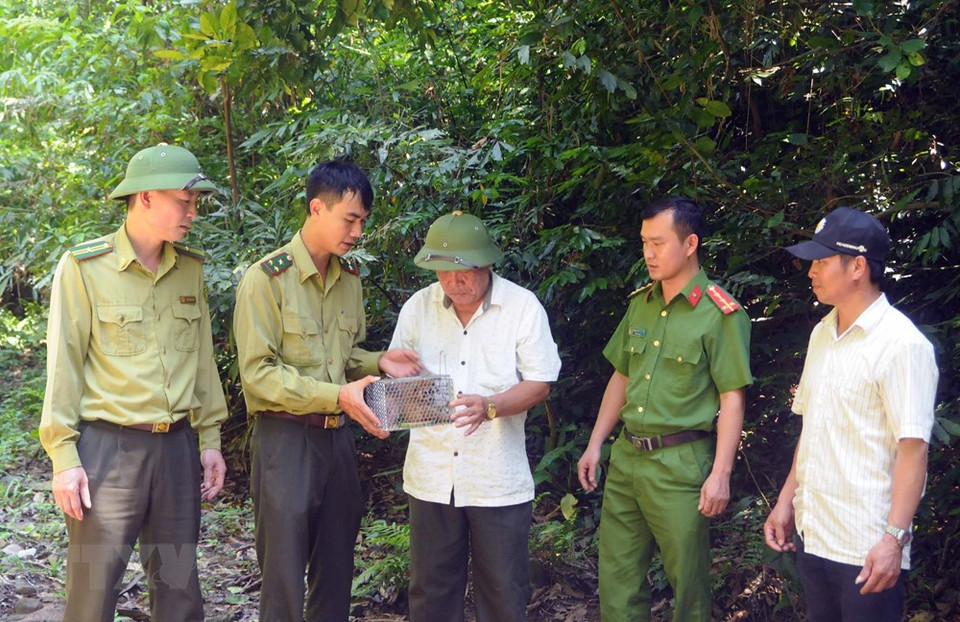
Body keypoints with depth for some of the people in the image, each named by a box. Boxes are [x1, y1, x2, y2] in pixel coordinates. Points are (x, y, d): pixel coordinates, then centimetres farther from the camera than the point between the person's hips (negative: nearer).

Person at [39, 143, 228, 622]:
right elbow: (63, 365, -6)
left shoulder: (190, 269, 8)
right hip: (107, 447, -5)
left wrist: (210, 438, 12)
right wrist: (63, 456, -9)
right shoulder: (83, 267, -7)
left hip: (178, 447, 5)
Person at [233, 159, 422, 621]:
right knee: (285, 573, 1)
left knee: (337, 569, 14)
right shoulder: (266, 279, -12)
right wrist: (337, 396, -24)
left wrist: (377, 362, -2)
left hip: (338, 436, 7)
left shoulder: (349, 278, 9)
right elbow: (258, 372, -16)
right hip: (286, 438, -6)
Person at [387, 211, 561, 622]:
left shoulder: (523, 307, -7)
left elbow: (539, 385, -7)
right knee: (430, 588, 12)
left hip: (498, 479, -2)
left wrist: (490, 406, -24)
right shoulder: (417, 307, 1)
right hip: (430, 475, 2)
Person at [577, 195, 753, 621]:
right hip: (626, 456, 6)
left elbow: (732, 399, -11)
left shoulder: (720, 314, -9)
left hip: (681, 462, -6)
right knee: (616, 576, 11)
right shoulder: (640, 303, 10)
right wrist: (595, 445, 14)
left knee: (687, 579, 5)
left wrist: (720, 474, -15)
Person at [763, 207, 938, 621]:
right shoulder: (821, 334, 11)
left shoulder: (901, 343, -13)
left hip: (865, 548, -7)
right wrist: (787, 500, 15)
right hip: (811, 533, 7)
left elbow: (912, 447, -17)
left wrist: (894, 537, -21)